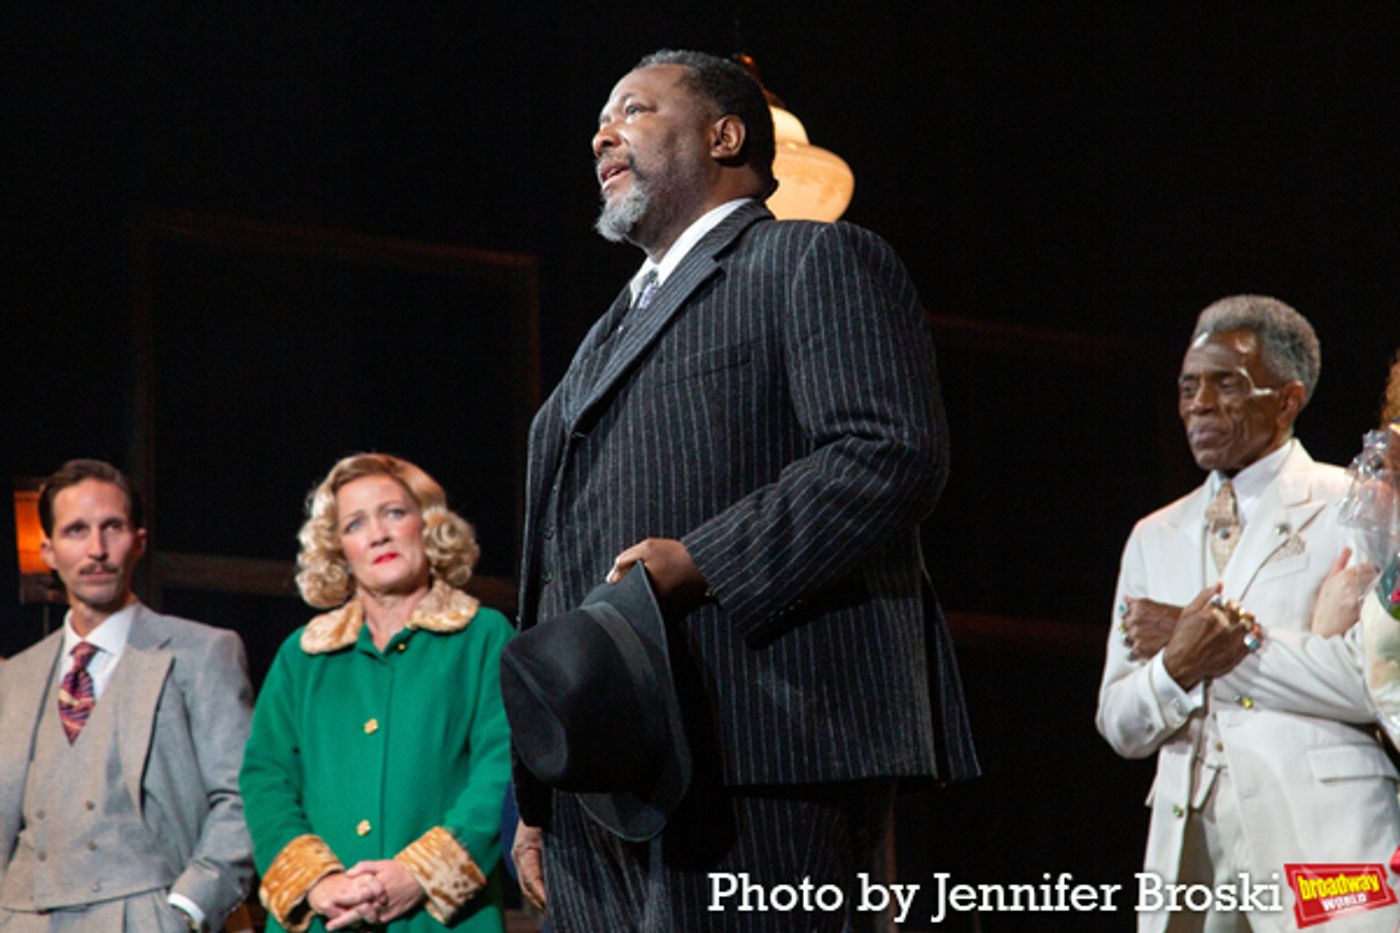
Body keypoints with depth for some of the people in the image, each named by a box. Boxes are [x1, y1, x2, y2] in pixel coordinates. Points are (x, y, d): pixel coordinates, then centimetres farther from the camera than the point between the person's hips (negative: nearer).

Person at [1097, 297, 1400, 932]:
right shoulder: (1155, 538, 20)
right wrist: (1177, 665, -7)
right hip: (1189, 841, 4)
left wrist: (1232, 642, -7)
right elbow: (1120, 728, 14)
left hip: (1322, 835, -4)